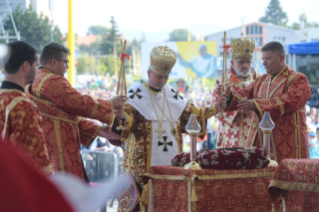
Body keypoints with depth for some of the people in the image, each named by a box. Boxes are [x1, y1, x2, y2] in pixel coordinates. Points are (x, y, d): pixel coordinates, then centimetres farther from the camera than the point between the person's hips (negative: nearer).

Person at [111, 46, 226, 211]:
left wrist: (214, 108, 13)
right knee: (147, 196, -8)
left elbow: (191, 112, 21)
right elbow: (126, 114, -16)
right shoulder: (137, 93, -2)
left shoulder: (172, 94, 14)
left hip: (172, 157, 5)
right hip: (146, 159, -5)